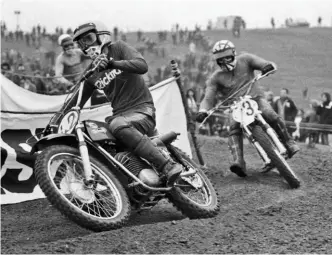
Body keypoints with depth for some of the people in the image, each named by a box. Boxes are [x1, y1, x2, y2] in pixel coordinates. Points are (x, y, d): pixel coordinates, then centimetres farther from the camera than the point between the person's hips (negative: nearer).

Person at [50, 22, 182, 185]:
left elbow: (142, 66, -15)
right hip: (119, 114, 6)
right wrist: (54, 123, 9)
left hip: (142, 109, -6)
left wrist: (111, 63, -25)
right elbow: (74, 102, 20)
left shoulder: (118, 48, 3)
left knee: (118, 125, -37)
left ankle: (169, 166, -38)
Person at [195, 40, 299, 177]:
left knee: (272, 116, -27)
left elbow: (264, 64, -5)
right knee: (234, 129, -28)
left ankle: (289, 144, -9)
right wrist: (203, 112, -28)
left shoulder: (244, 59, 1)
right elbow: (209, 98, -7)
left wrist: (269, 66, -31)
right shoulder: (216, 78, 1)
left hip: (255, 97, 0)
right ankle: (239, 162, -37)